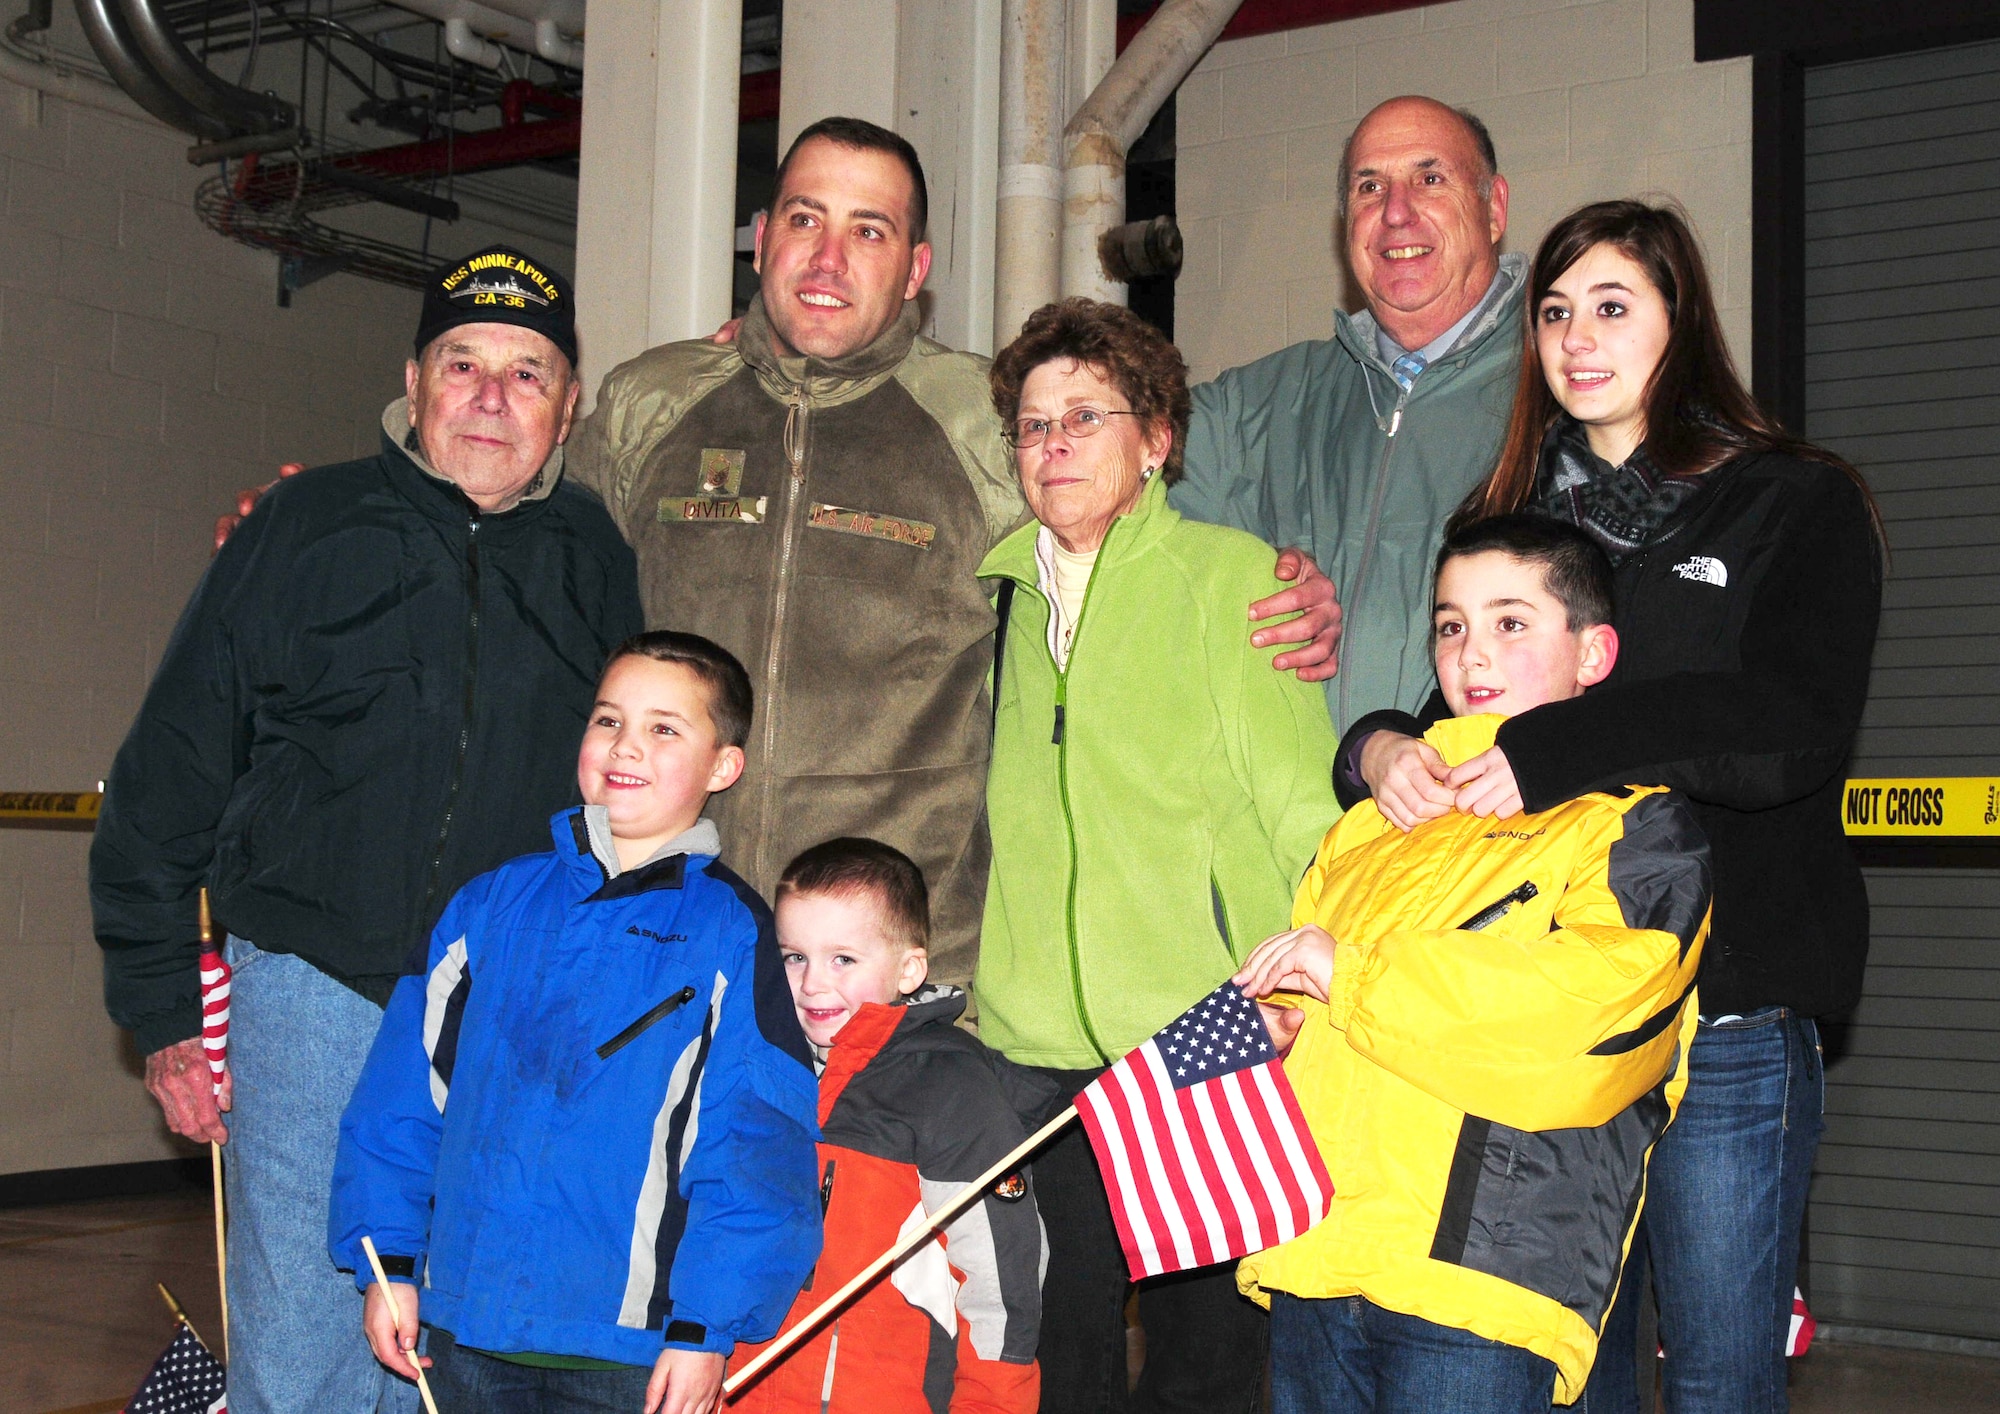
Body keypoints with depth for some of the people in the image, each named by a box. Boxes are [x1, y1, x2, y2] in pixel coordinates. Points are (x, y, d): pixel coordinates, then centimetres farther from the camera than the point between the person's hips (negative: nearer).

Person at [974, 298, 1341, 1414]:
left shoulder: (1230, 572, 0)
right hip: (1039, 1047, 4)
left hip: (1210, 1035, -4)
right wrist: (966, 987, 14)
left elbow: (1300, 802, -4)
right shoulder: (1005, 591, 14)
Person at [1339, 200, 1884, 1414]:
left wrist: (1549, 754, -21)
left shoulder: (1798, 506, 2)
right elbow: (1454, 707, 11)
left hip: (1726, 1017, -4)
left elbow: (1794, 727, -13)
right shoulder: (1504, 522, 14)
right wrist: (1380, 747, -14)